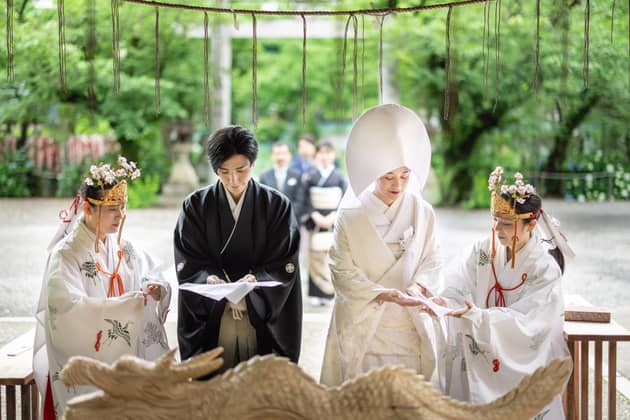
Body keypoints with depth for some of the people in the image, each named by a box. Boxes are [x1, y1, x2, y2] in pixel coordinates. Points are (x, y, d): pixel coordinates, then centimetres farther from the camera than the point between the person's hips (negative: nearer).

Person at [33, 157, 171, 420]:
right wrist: (130, 302, -22)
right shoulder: (66, 255, -9)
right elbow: (71, 309, -20)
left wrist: (154, 287, -12)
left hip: (124, 360, 5)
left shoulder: (121, 248, 8)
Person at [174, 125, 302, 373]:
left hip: (263, 320, 0)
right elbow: (188, 264, 1)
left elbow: (285, 264, -2)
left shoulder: (277, 206, 3)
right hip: (210, 322, 0)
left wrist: (255, 279, -20)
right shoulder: (195, 206, 5)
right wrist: (209, 278, -20)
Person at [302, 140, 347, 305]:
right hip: (315, 220, 0)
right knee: (316, 256, -2)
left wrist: (333, 217, -11)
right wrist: (316, 217, -11)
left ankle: (329, 291, -2)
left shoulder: (339, 176, 4)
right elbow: (306, 200, 1)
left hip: (334, 221, 0)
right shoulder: (310, 176, 4)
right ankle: (316, 293, 1)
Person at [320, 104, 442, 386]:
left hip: (409, 327, 2)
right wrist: (383, 294, -20)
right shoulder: (350, 217, -6)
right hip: (363, 326, -2)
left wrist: (419, 286, -16)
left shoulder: (422, 212, 1)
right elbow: (343, 272, -8)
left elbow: (431, 261, 4)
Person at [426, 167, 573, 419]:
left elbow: (523, 324, -19)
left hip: (523, 362, -3)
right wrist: (443, 302, -29)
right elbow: (459, 290, -6)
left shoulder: (545, 268, -11)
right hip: (478, 354, 3)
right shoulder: (483, 251, 1)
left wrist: (476, 314, -32)